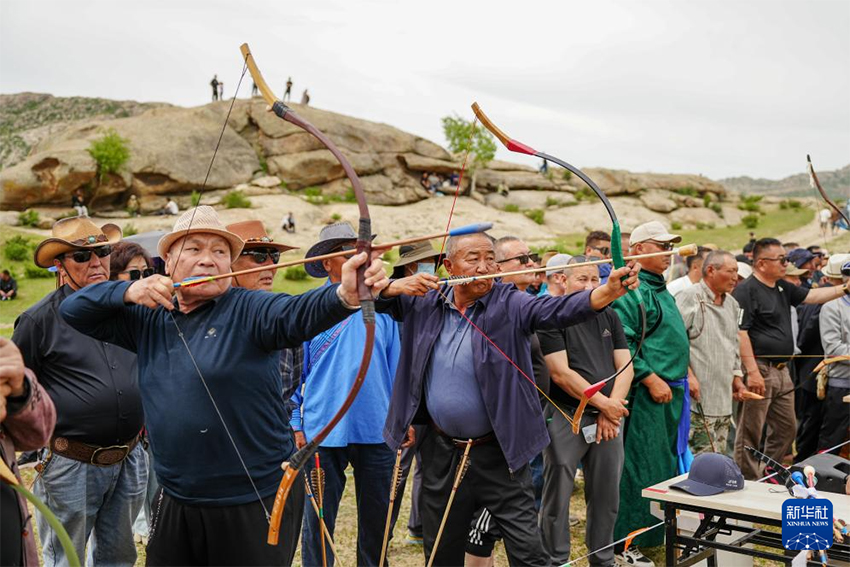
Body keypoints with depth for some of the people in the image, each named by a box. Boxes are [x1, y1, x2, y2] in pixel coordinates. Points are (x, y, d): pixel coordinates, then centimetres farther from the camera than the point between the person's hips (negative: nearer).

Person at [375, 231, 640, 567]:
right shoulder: (425, 303, 0)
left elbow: (560, 309, -27)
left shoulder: (510, 304, -11)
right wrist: (397, 285, -14)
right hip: (441, 453, 4)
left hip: (498, 453, -3)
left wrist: (610, 290, -45)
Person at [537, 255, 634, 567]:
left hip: (609, 418, 5)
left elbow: (625, 367, 8)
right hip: (566, 417, -5)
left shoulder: (609, 316, 13)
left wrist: (612, 409, -5)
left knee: (607, 495, 12)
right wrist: (603, 403, -10)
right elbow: (561, 374, -12)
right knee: (558, 494, 0)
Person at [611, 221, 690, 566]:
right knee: (639, 469, -5)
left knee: (666, 465, 17)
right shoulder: (632, 290, -15)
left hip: (670, 394, 10)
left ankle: (659, 532, 31)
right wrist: (650, 378, -22)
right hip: (647, 394, -10)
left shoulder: (661, 290, 17)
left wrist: (682, 377, 22)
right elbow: (622, 344, -23)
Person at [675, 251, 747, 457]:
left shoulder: (732, 304, 17)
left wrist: (737, 377, 19)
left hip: (724, 397, 8)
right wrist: (688, 375, -19)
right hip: (697, 396, -8)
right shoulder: (690, 297, -10)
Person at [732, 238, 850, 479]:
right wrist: (752, 371, -24)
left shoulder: (782, 288, 14)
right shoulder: (746, 290, -14)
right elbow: (740, 333, -20)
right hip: (760, 370, -10)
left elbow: (812, 296, 20)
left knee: (787, 428, 17)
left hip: (782, 371, 10)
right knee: (750, 434, -1)